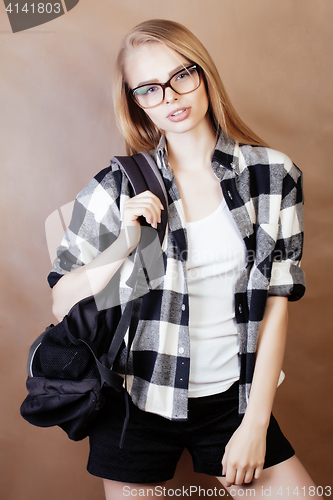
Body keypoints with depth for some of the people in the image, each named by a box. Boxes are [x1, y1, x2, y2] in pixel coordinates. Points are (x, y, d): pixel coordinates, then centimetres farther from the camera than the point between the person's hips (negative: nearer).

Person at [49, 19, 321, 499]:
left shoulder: (274, 175, -4)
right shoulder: (120, 185, -7)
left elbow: (277, 302, -3)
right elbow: (63, 303, -3)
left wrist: (256, 423, -5)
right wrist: (124, 247, -20)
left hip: (233, 395, 1)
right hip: (139, 401, 0)